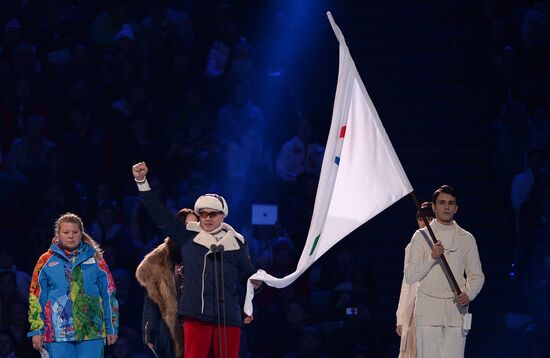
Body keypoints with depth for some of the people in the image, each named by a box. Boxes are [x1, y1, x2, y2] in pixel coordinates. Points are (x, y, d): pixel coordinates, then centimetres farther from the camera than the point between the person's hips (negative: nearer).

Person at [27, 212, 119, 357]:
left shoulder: (95, 259, 9)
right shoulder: (46, 261, 6)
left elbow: (109, 294, 11)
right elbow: (36, 297, 7)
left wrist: (112, 328, 7)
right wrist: (37, 330, 2)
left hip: (92, 332, 1)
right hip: (58, 333, -1)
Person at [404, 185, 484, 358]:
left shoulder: (466, 239, 12)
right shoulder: (421, 236, 7)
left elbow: (477, 275, 17)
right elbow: (410, 277, 3)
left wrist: (469, 294, -4)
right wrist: (431, 257, -12)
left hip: (456, 310, 1)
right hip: (428, 310, -1)